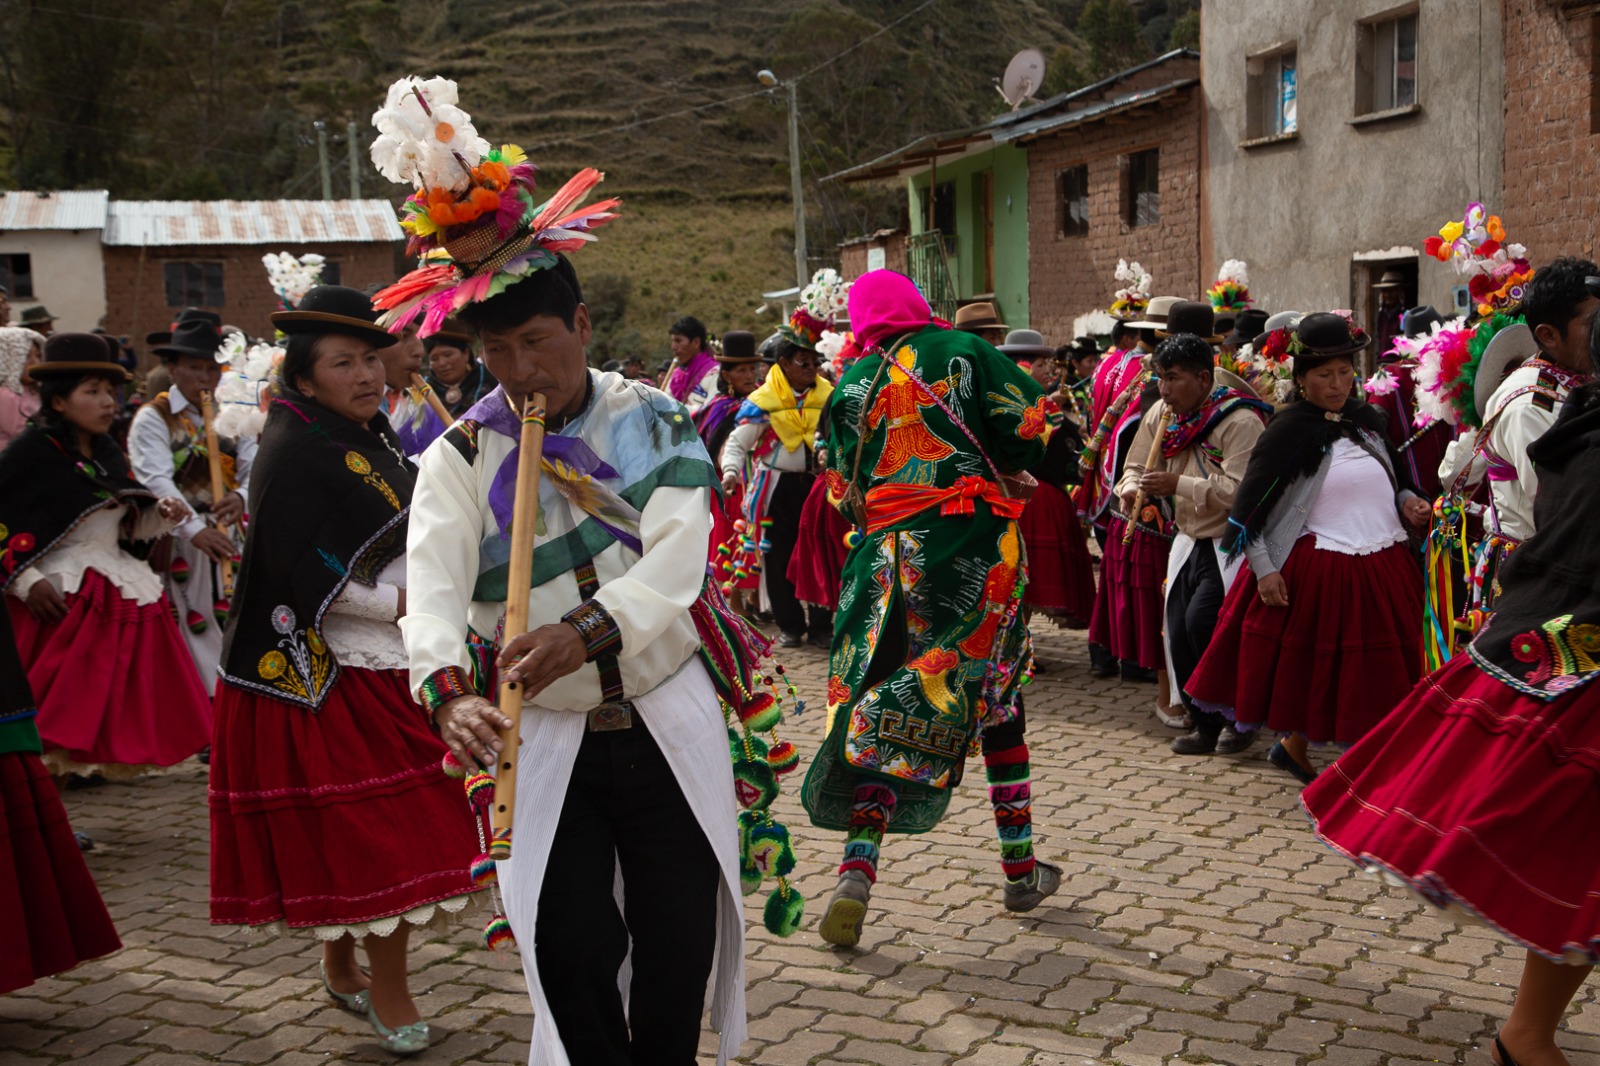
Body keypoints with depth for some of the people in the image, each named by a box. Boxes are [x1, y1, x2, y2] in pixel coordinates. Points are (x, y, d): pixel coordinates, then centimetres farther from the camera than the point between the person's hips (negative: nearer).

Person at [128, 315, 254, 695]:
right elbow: (156, 480, -17)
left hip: (229, 541, 4)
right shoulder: (153, 418, -3)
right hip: (178, 544, -4)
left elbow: (254, 468, 0)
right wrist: (195, 529, -31)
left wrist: (240, 497, -23)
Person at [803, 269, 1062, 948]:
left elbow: (845, 490, 10)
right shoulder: (964, 351, 1)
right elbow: (1031, 429, -2)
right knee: (996, 696, 12)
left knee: (880, 715, 2)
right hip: (975, 547, -1)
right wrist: (1001, 473, 17)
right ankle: (1021, 869, 19)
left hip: (888, 554, 1)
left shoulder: (853, 384, 8)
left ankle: (856, 872, -12)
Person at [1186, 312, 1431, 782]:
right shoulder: (1290, 430, -8)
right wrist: (1263, 568, -17)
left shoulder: (1368, 419, 10)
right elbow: (1248, 504, -10)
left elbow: (1393, 478, 25)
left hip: (1385, 568, 7)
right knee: (1320, 670, 2)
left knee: (1376, 673, 11)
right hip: (1318, 570, -6)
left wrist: (1406, 500, 3)